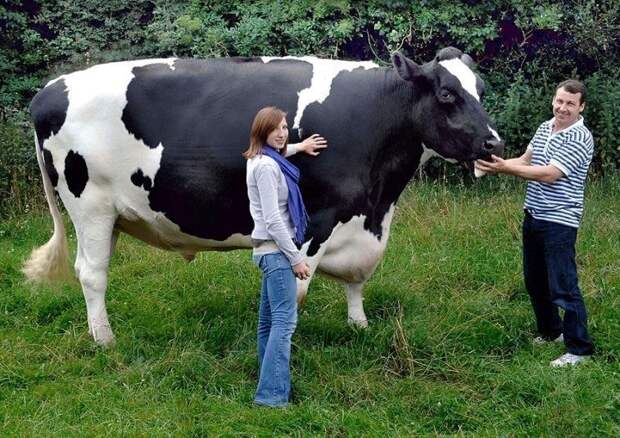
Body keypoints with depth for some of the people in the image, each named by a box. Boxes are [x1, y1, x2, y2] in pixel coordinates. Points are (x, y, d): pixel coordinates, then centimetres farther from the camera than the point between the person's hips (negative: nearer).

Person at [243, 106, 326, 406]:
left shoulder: (263, 159, 12)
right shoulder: (266, 166, -16)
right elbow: (272, 219, -20)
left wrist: (300, 147, 51)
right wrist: (296, 258, -18)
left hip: (270, 250, 10)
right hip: (275, 249, -10)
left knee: (269, 320, 12)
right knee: (285, 320, -14)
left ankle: (268, 386, 20)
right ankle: (272, 394, -17)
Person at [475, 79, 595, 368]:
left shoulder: (580, 139, -16)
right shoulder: (545, 128, 10)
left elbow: (549, 174, -22)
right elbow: (525, 160, 12)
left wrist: (505, 168, -23)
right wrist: (497, 165, -7)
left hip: (559, 222, -8)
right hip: (533, 216, 8)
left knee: (563, 287, -8)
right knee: (534, 281, 18)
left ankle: (580, 349, 1)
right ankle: (550, 332, 35)